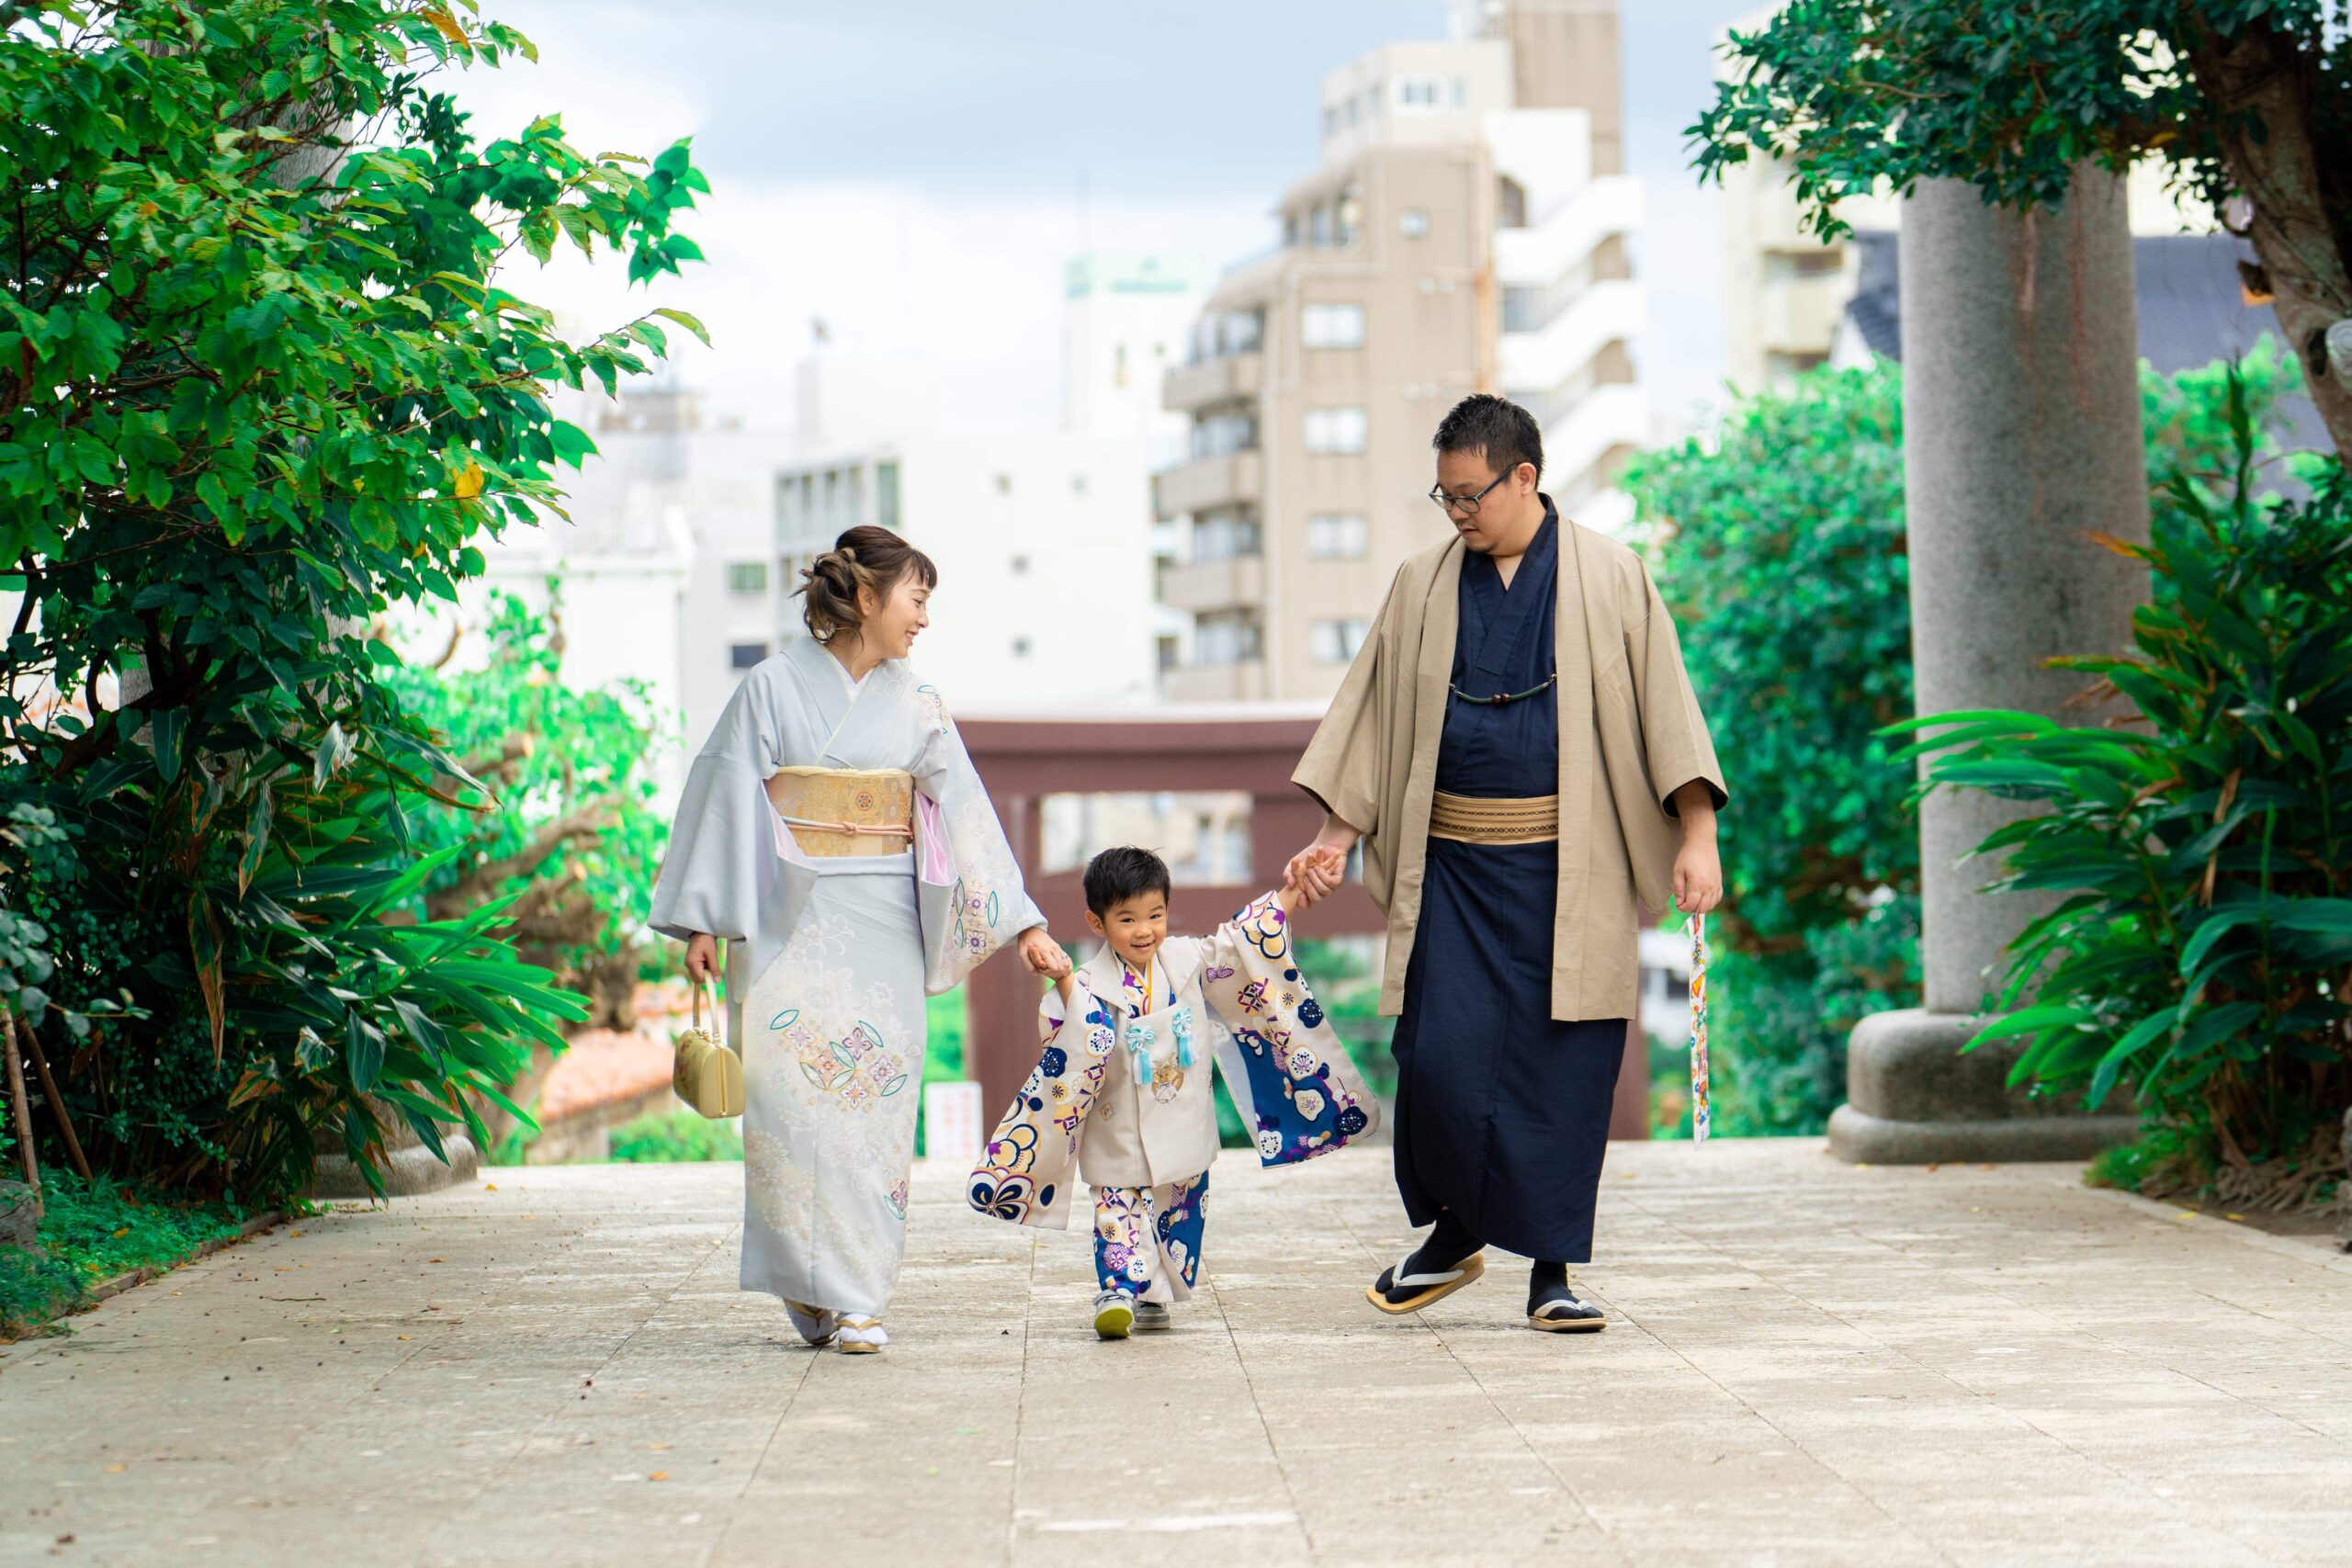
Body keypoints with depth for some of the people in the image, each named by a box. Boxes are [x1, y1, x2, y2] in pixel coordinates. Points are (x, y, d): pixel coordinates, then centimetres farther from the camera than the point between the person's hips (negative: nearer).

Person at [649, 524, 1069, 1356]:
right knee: (789, 1089, -12)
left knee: (872, 1095, -3)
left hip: (881, 925, 3)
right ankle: (815, 1286, -2)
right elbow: (726, 798, 0)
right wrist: (703, 923, -4)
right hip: (789, 920, -3)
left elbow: (964, 811, 10)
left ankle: (855, 1298, 1)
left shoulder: (916, 704, 10)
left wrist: (1025, 923, 6)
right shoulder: (773, 687, 0)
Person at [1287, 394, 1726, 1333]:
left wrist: (1697, 836, -8)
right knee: (1441, 1056, -8)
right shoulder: (1422, 589, 10)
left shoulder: (1609, 579, 3)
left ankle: (1552, 1274, 7)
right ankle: (1455, 1232, 15)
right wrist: (1334, 838, 6)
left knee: (1563, 1070, -3)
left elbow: (1664, 708, 0)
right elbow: (1374, 722, 14)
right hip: (1451, 867, 2)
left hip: (1567, 870, -2)